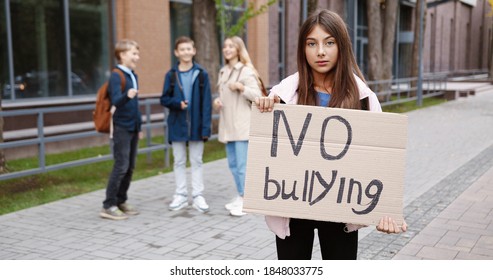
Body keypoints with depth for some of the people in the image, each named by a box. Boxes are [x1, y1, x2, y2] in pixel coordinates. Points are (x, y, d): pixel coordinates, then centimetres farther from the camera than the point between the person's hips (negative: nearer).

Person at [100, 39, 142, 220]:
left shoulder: (133, 76, 12)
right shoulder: (116, 76, -13)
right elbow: (116, 100, -28)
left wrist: (139, 126, 20)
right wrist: (127, 96, -48)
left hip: (132, 128, 8)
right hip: (121, 128, -8)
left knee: (130, 167, 10)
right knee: (121, 167, -9)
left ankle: (121, 201, 21)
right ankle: (108, 206, -2)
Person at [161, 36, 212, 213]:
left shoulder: (201, 74, -2)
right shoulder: (171, 75, 2)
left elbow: (206, 103, -3)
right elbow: (164, 99, 4)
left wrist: (206, 127, -10)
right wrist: (178, 103, -17)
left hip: (196, 125, -1)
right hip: (177, 125, 1)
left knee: (196, 162, 7)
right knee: (179, 162, 10)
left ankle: (198, 196, 14)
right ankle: (181, 196, 19)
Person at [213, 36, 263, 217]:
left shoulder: (246, 70, -6)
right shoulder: (223, 72, 16)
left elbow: (257, 96, -12)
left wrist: (241, 87, -23)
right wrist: (217, 101, 4)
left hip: (242, 124, -8)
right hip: (227, 124, 8)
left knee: (242, 164, -8)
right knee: (233, 164, 12)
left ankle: (244, 200, 0)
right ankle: (241, 197, 23)